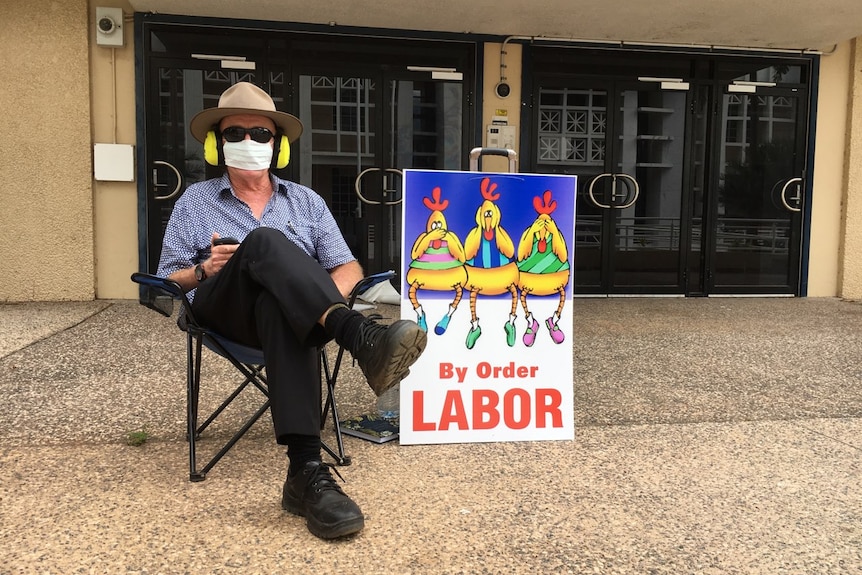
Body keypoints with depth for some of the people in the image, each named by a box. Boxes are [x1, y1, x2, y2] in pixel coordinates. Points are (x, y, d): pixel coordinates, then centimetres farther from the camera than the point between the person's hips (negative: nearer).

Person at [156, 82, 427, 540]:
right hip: (223, 311, 0)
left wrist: (322, 297, -9)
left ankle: (305, 471, -51)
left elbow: (349, 267, 14)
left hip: (281, 309, 1)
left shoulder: (306, 202, 21)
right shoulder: (194, 202, 19)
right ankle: (360, 336, -55)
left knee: (279, 308, -41)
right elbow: (167, 282, 16)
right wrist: (203, 270, -7)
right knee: (265, 241, -34)